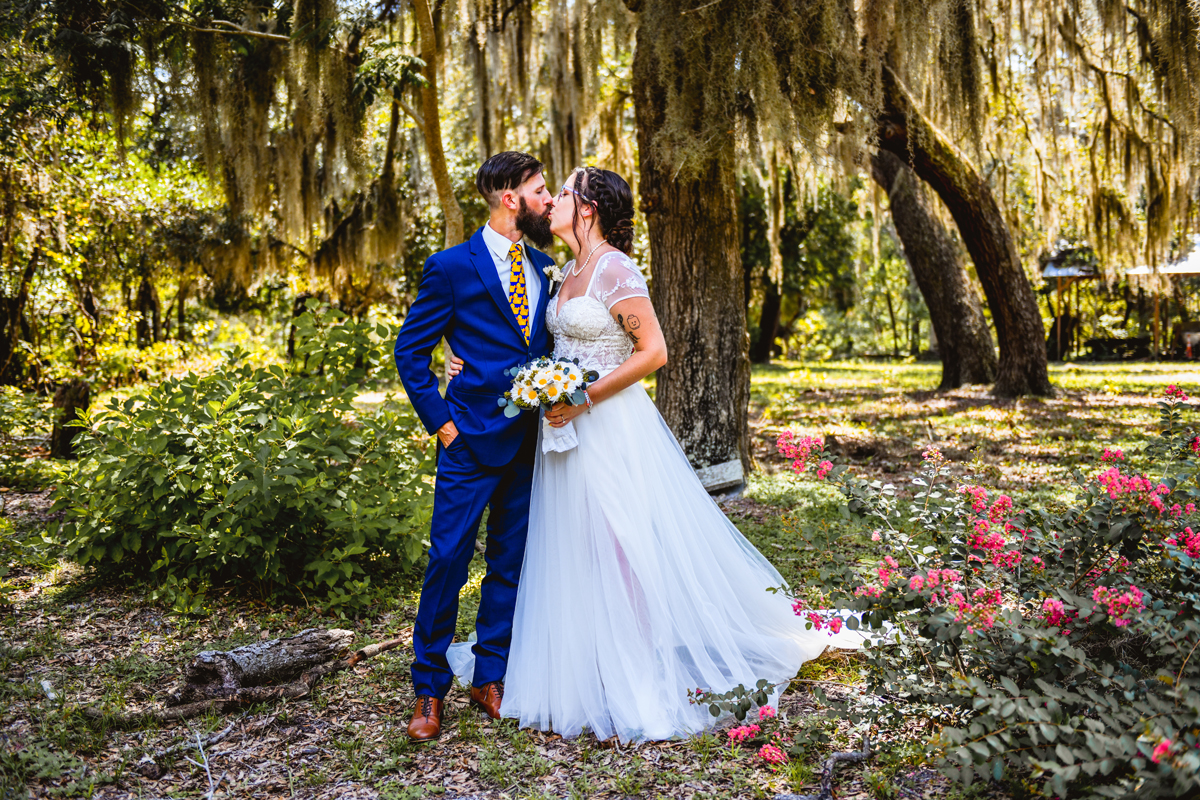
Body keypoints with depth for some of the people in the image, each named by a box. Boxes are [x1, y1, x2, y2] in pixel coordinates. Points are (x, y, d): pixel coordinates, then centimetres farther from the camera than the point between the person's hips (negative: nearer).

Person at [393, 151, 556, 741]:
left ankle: (490, 679, 26)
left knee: (510, 564, 11)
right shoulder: (452, 267, -6)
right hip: (472, 442, -5)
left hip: (530, 442, 6)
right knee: (447, 563, -1)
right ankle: (430, 691, 15)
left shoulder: (543, 267, 11)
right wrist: (440, 422, -8)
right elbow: (410, 349, -4)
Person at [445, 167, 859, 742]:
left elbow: (653, 352, -16)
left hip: (611, 426, -9)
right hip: (569, 425, 9)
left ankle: (643, 674, 11)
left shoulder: (615, 270, -13)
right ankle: (586, 669, 27)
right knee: (575, 548, 13)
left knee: (620, 546, -3)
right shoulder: (569, 272, 13)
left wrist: (583, 399, -19)